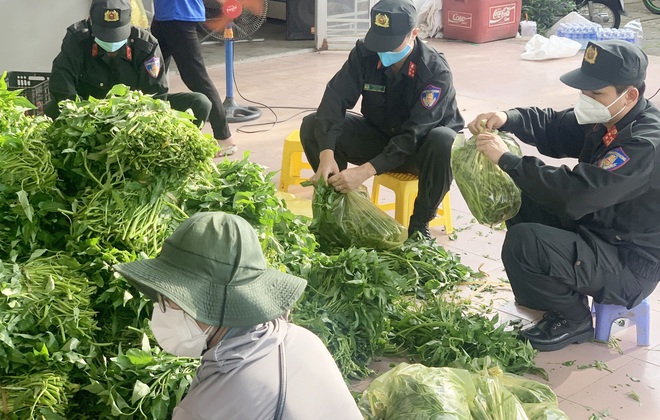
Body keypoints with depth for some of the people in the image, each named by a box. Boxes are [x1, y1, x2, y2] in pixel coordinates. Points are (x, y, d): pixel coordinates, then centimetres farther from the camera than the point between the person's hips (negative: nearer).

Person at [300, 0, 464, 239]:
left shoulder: (436, 72, -28)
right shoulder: (365, 53, -16)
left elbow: (414, 134, -34)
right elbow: (336, 96, -24)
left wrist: (365, 171, -43)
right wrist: (327, 154, -40)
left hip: (418, 147, -3)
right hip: (379, 136, 3)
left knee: (444, 141, -39)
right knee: (313, 126, -18)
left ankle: (419, 225, -18)